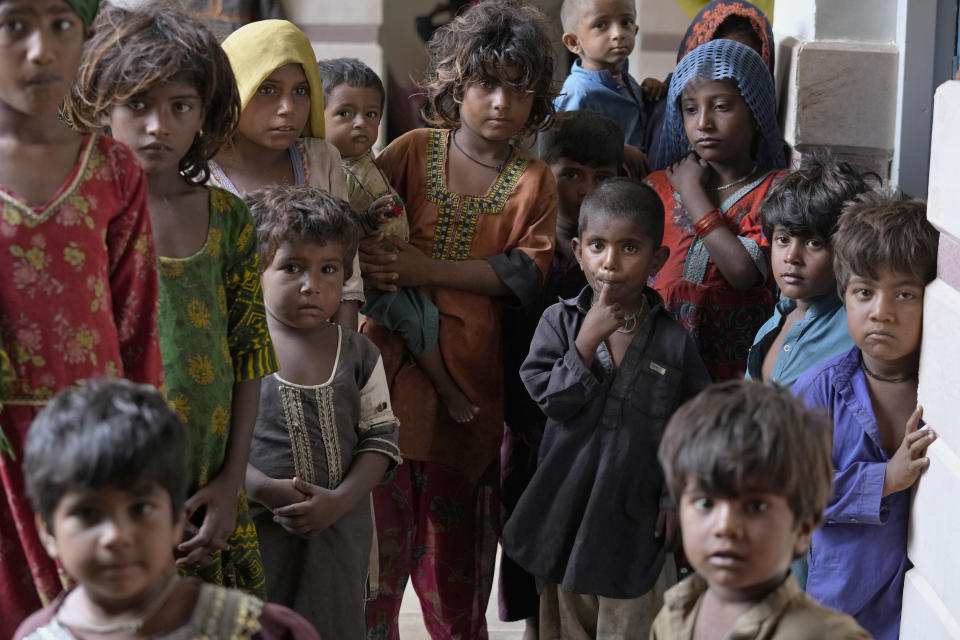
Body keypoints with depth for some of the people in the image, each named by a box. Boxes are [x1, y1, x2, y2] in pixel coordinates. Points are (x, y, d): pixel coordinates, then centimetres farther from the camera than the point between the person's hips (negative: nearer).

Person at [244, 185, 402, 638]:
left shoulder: (359, 355, 5)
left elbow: (380, 438, 3)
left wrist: (340, 499, -12)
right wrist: (265, 490, -20)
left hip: (338, 530, 3)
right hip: (256, 530, -3)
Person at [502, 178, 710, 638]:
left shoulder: (672, 340, -7)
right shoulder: (560, 321, -6)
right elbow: (551, 401, -15)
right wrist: (588, 341, -23)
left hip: (634, 511, -1)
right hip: (567, 502, 1)